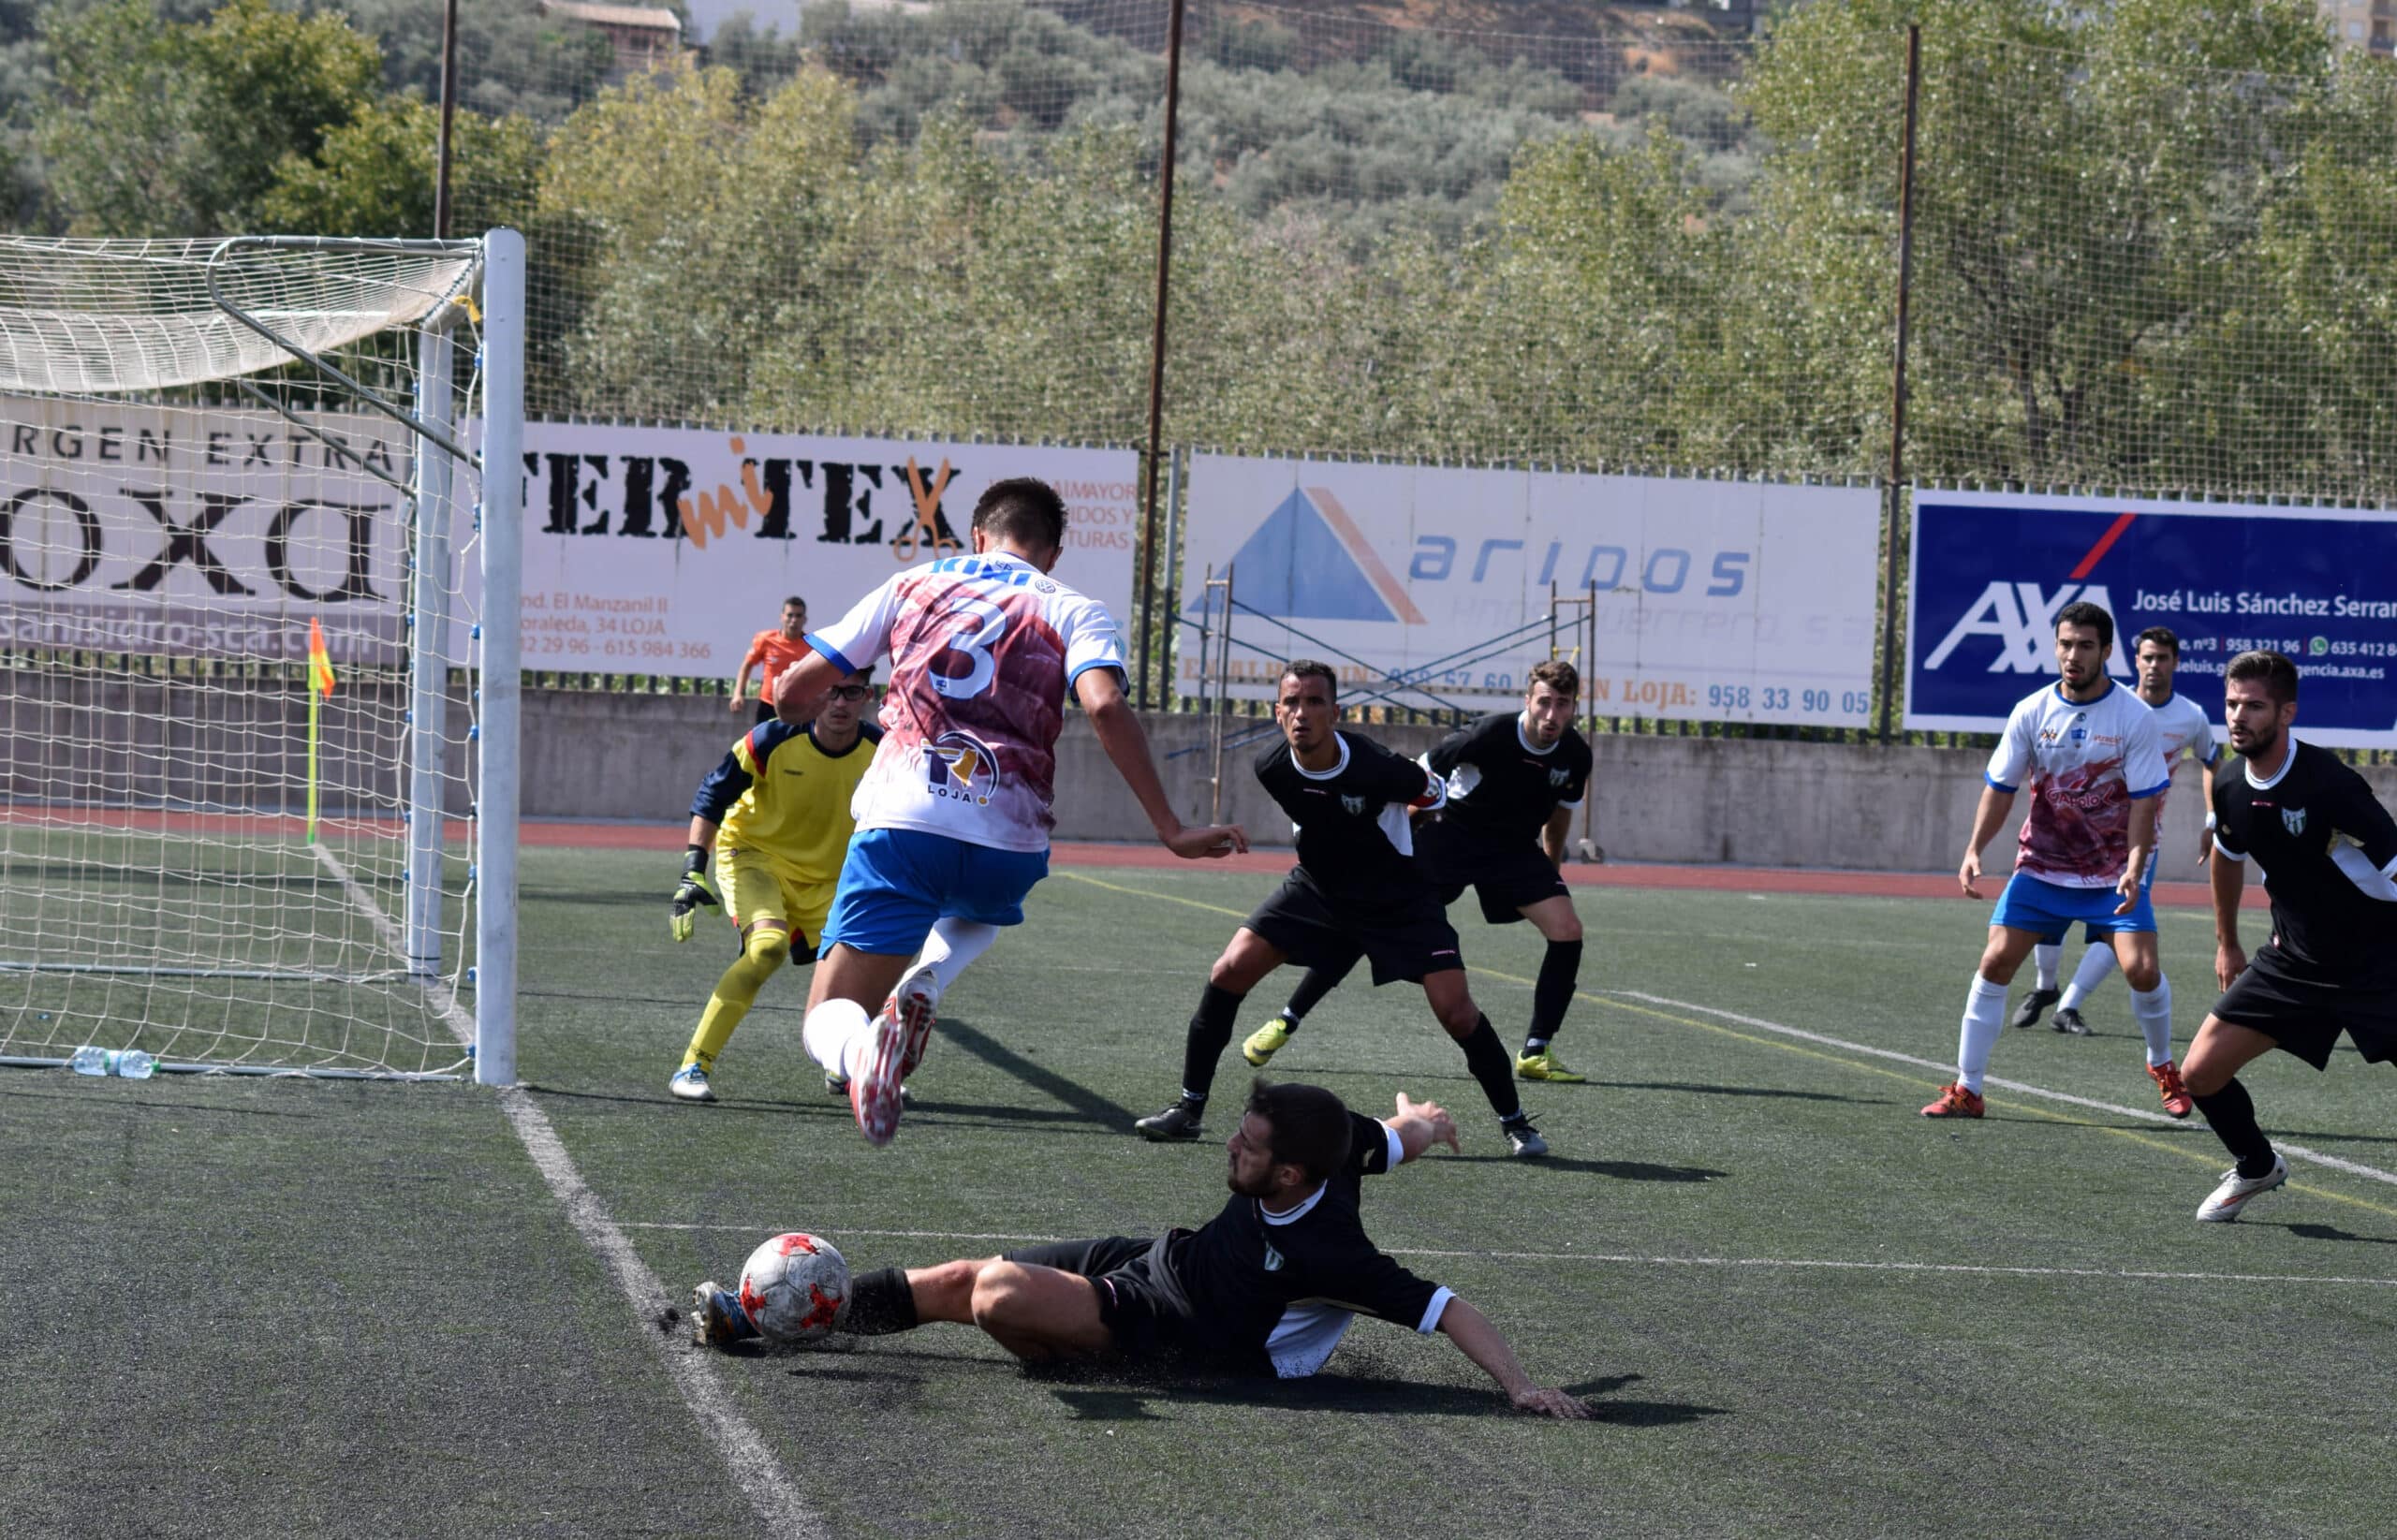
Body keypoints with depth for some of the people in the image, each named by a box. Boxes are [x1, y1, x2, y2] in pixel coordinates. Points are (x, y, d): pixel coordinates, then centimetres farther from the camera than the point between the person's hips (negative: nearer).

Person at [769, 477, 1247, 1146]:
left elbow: (794, 692, 16)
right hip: (1007, 849, 1)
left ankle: (863, 1048, -33)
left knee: (827, 1023, 6)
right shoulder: (1073, 611, 12)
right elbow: (1105, 708, -9)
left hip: (899, 823, -1)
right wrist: (1171, 831, -8)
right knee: (978, 912, 38)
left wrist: (812, 712, 40)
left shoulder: (913, 583, 16)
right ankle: (924, 985, 2)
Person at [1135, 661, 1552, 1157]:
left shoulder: (1375, 768, -31)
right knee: (1228, 973, -10)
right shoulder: (1271, 768, -16)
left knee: (1457, 1012, -13)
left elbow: (1433, 794, -7)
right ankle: (1188, 1109, 3)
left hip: (1397, 899, -4)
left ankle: (1514, 1121, 9)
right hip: (1317, 887, 4)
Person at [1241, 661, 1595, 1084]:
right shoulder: (1492, 734, -26)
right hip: (1448, 833, -4)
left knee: (1567, 929, -15)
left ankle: (1535, 1053, -4)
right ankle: (1285, 1022, 2)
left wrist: (1551, 870, 19)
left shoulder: (1575, 755, -12)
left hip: (1514, 850, 4)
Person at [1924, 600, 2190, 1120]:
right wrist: (1973, 852, -11)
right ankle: (1966, 1090, -1)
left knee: (2141, 968, -15)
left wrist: (2134, 867, -24)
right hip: (2041, 866, 2)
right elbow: (2000, 788, 2)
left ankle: (2164, 1068, 14)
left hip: (2114, 872, -2)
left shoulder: (2136, 717, -11)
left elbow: (2144, 802, -11)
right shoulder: (2031, 713, -4)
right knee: (1995, 962, -8)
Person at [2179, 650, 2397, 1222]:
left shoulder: (2327, 783, -24)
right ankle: (2256, 1167, 31)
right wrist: (2226, 944, 27)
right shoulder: (2231, 786, -2)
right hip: (2293, 959, 6)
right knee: (2202, 1072, 3)